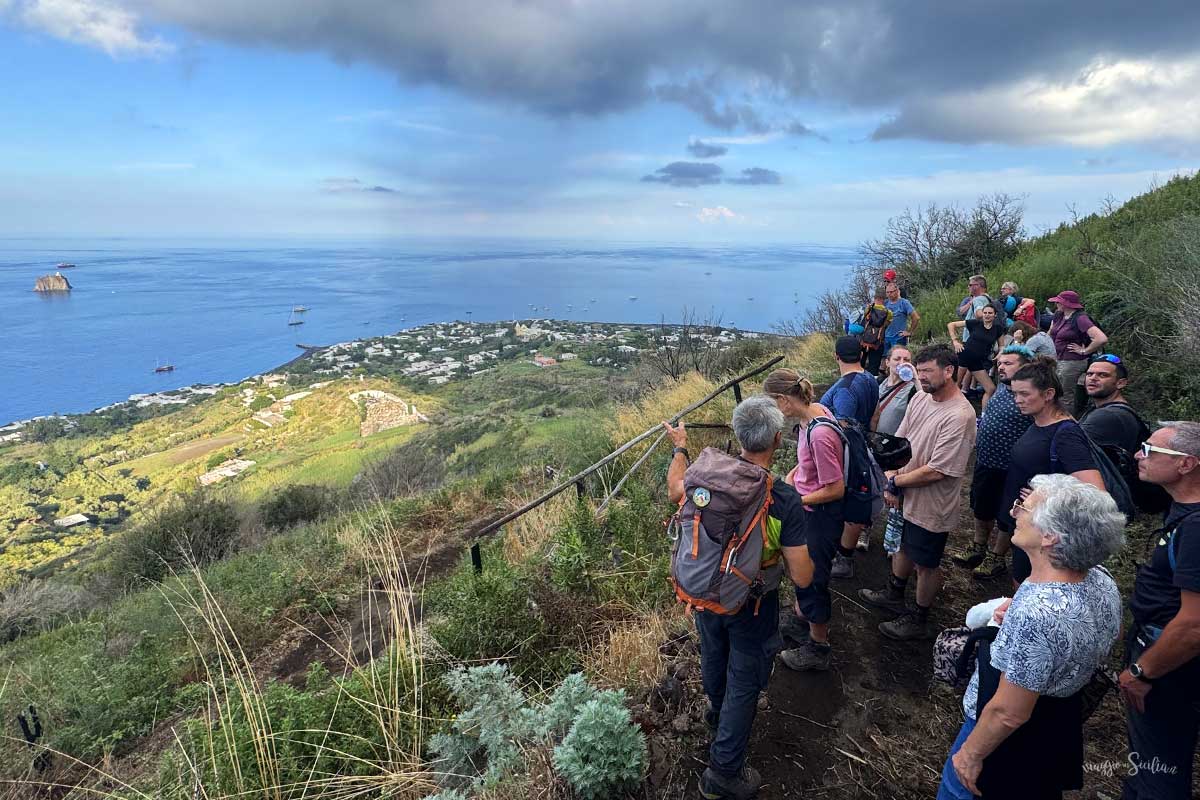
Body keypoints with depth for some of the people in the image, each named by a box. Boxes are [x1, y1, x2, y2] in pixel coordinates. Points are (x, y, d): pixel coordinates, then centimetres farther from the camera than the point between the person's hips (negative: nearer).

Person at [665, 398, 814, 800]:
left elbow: (674, 491, 6)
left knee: (714, 657, 31)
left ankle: (718, 709, 61)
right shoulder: (786, 501, -30)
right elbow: (802, 577, -25)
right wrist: (781, 551, -4)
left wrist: (680, 448, 20)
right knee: (743, 683, 16)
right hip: (752, 609, -5)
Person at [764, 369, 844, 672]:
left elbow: (836, 489, -26)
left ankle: (818, 649, 32)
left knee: (812, 579, 10)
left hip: (821, 515, -9)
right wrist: (792, 475, 1)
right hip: (809, 510, 9)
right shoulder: (815, 410, -6)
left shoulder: (819, 435, -34)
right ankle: (800, 621, 51)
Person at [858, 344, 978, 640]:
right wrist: (891, 481, -8)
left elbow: (935, 471, -28)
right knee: (903, 547, 27)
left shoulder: (960, 416, -28)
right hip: (906, 497, 8)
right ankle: (894, 594, 50)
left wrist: (896, 482, -16)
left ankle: (919, 620, 33)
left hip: (931, 507, -8)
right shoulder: (920, 398, -3)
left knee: (926, 565, 13)